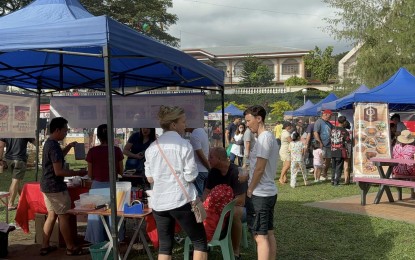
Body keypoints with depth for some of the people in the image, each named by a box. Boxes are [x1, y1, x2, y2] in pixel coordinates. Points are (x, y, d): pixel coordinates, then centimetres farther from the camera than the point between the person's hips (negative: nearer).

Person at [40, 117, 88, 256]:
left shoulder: (49, 143, 10)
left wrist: (69, 146, 16)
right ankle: (71, 248, 6)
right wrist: (77, 173, -17)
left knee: (52, 215, 15)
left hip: (47, 185, 10)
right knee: (64, 216, -1)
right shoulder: (54, 146, -22)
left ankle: (45, 246, 19)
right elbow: (58, 171, -25)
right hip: (55, 187, -10)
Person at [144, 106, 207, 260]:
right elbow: (191, 176, -11)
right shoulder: (184, 145, -8)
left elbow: (150, 179, 9)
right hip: (181, 200, -5)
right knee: (200, 241, 8)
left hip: (159, 202, 5)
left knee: (164, 246, 11)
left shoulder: (152, 147, 6)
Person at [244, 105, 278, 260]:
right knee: (268, 234, 14)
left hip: (259, 194, -10)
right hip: (269, 192, 10)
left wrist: (249, 190, -10)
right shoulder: (270, 137, 14)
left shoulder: (264, 137, -16)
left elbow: (259, 168, -19)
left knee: (260, 236, -6)